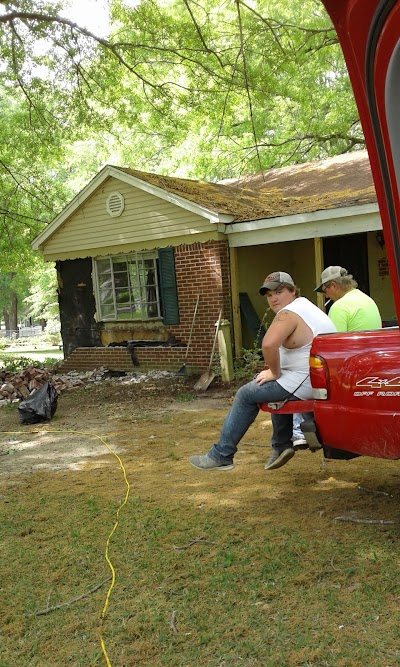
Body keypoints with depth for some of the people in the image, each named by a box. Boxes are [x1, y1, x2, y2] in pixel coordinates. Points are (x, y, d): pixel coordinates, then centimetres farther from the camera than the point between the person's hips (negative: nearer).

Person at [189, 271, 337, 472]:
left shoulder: (288, 313, -15)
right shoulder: (305, 304, 17)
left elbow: (268, 345, -31)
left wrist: (274, 373, -15)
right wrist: (277, 370, 15)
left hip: (305, 384, -10)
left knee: (246, 394, 1)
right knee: (277, 387, 33)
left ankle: (220, 456, 7)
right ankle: (281, 445, 31)